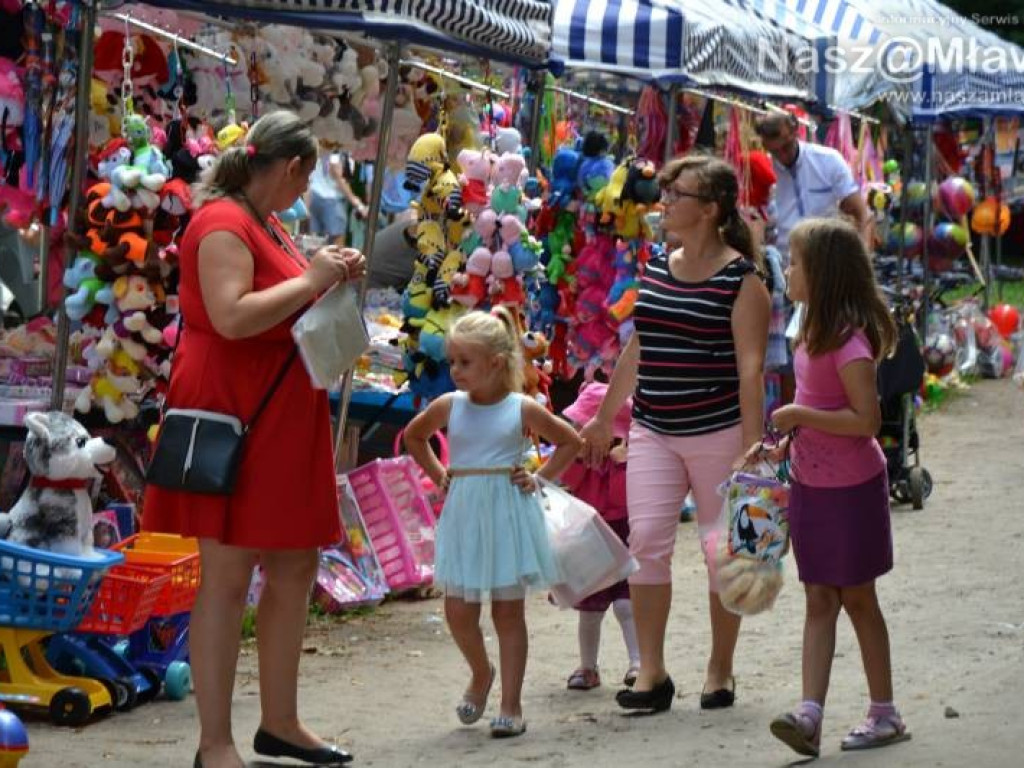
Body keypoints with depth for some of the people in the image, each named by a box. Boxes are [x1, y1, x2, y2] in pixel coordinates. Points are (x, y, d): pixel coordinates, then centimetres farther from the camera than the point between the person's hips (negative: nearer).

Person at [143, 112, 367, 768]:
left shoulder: (268, 225, 17)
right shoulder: (223, 223, -14)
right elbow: (231, 316, -27)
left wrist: (331, 277, 11)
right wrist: (309, 279, -18)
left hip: (281, 421, 10)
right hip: (235, 419, -10)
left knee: (296, 568, 13)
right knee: (228, 578, -7)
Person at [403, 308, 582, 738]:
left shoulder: (522, 409, -5)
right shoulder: (449, 407, 2)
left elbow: (570, 441, 8)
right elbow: (413, 436, 21)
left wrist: (540, 478, -2)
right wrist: (438, 475, 11)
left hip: (508, 515, -3)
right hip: (464, 516, 3)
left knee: (508, 612, 2)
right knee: (458, 612, 2)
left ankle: (511, 704, 9)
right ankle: (481, 674, 30)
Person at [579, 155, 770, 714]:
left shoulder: (740, 279, -9)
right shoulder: (656, 269, 10)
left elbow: (750, 368, -12)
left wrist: (751, 446, -17)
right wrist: (604, 417, 22)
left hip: (718, 433, -5)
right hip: (653, 432, 5)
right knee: (646, 540, -5)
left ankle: (720, 670, 18)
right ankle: (651, 672, 1)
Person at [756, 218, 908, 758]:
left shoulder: (849, 339, -22)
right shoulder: (817, 330, 8)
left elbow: (865, 419, -26)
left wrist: (796, 416, -23)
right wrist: (786, 441, 5)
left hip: (850, 488, -8)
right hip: (811, 485, 8)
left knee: (856, 597, 3)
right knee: (819, 600, 2)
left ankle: (884, 714, 17)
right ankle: (810, 713, -3)